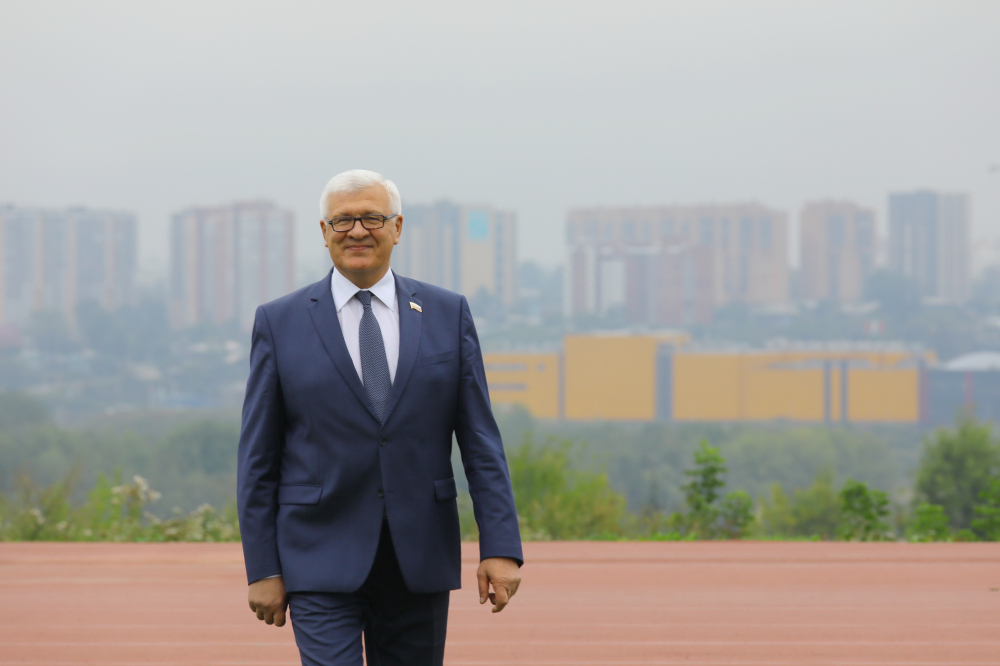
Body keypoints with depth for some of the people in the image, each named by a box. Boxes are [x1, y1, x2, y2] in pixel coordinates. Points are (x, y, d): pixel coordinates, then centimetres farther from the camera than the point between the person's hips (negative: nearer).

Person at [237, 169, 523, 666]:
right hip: (322, 563, -2)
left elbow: (480, 439, 4)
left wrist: (501, 547, -5)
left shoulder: (447, 314, 7)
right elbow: (258, 457, 3)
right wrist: (261, 568, -2)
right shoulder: (280, 322, 2)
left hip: (420, 564, 2)